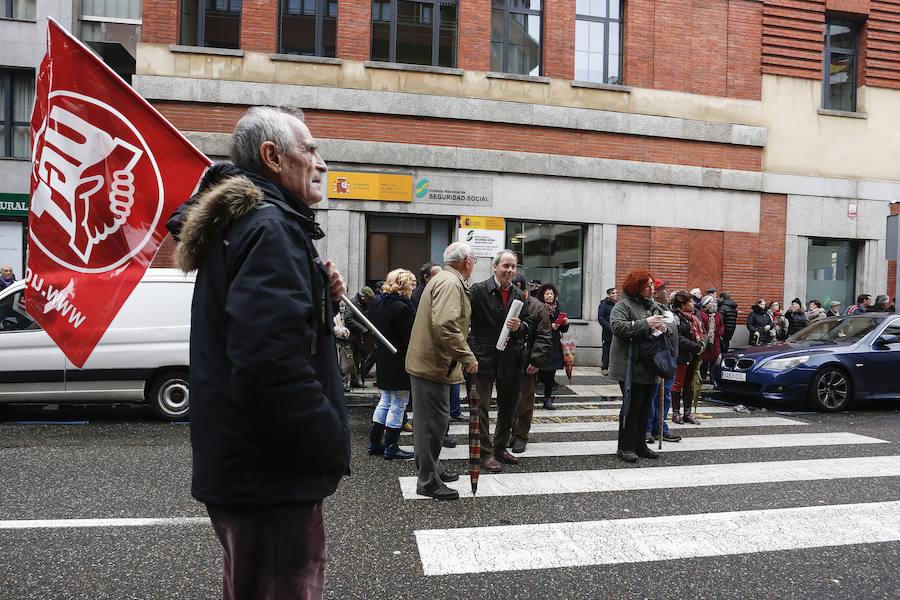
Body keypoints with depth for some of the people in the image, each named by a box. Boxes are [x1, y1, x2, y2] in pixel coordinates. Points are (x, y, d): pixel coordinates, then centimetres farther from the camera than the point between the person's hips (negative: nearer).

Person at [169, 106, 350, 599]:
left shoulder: (235, 223, 15)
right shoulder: (271, 226, -19)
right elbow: (274, 363, -30)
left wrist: (320, 297, 3)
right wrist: (333, 444, -16)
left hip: (238, 466, 11)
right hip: (271, 475, -10)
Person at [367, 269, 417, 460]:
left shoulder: (376, 303, 7)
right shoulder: (402, 308, -20)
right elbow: (410, 339, -18)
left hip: (382, 359, 9)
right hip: (400, 362, -9)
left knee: (385, 401, 19)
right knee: (398, 404, 2)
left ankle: (375, 443, 24)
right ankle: (391, 447, 10)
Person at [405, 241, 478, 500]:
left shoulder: (442, 279, 17)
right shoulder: (450, 283, -17)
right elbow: (445, 325, -29)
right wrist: (467, 357, -24)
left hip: (426, 362, 11)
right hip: (434, 364, -11)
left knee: (430, 420, 20)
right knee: (434, 421, -3)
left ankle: (432, 467, 34)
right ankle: (428, 482, 7)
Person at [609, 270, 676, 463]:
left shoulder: (654, 306, 17)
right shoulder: (623, 305, -6)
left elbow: (672, 328, 21)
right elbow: (618, 326, -22)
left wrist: (665, 328, -3)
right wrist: (645, 324, -24)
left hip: (650, 368, 7)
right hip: (631, 367, -7)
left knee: (645, 407, 12)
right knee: (631, 407, -5)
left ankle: (639, 444, 23)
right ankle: (625, 447, 5)